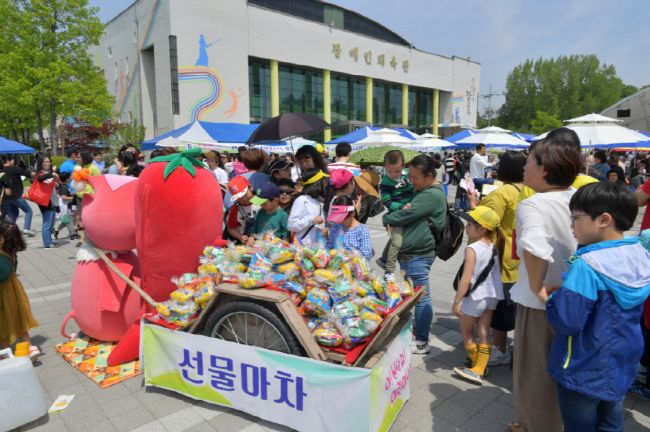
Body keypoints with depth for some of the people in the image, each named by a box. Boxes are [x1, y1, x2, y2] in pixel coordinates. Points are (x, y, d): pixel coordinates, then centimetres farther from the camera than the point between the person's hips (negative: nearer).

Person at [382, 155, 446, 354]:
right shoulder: (422, 190, 15)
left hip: (417, 255, -10)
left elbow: (406, 214, -21)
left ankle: (422, 342, 13)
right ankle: (414, 332, 35)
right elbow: (407, 210, 22)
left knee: (421, 298, 1)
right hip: (411, 252, 10)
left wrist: (386, 218, -2)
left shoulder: (432, 195, -18)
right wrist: (392, 219, 1)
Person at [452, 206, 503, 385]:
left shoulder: (472, 249, -22)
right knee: (484, 333, 12)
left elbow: (466, 279, -23)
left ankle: (476, 366, 28)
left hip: (475, 297, -7)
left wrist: (456, 302, -18)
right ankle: (479, 369, 19)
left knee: (466, 332, 14)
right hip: (492, 296, 7)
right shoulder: (493, 247, -2)